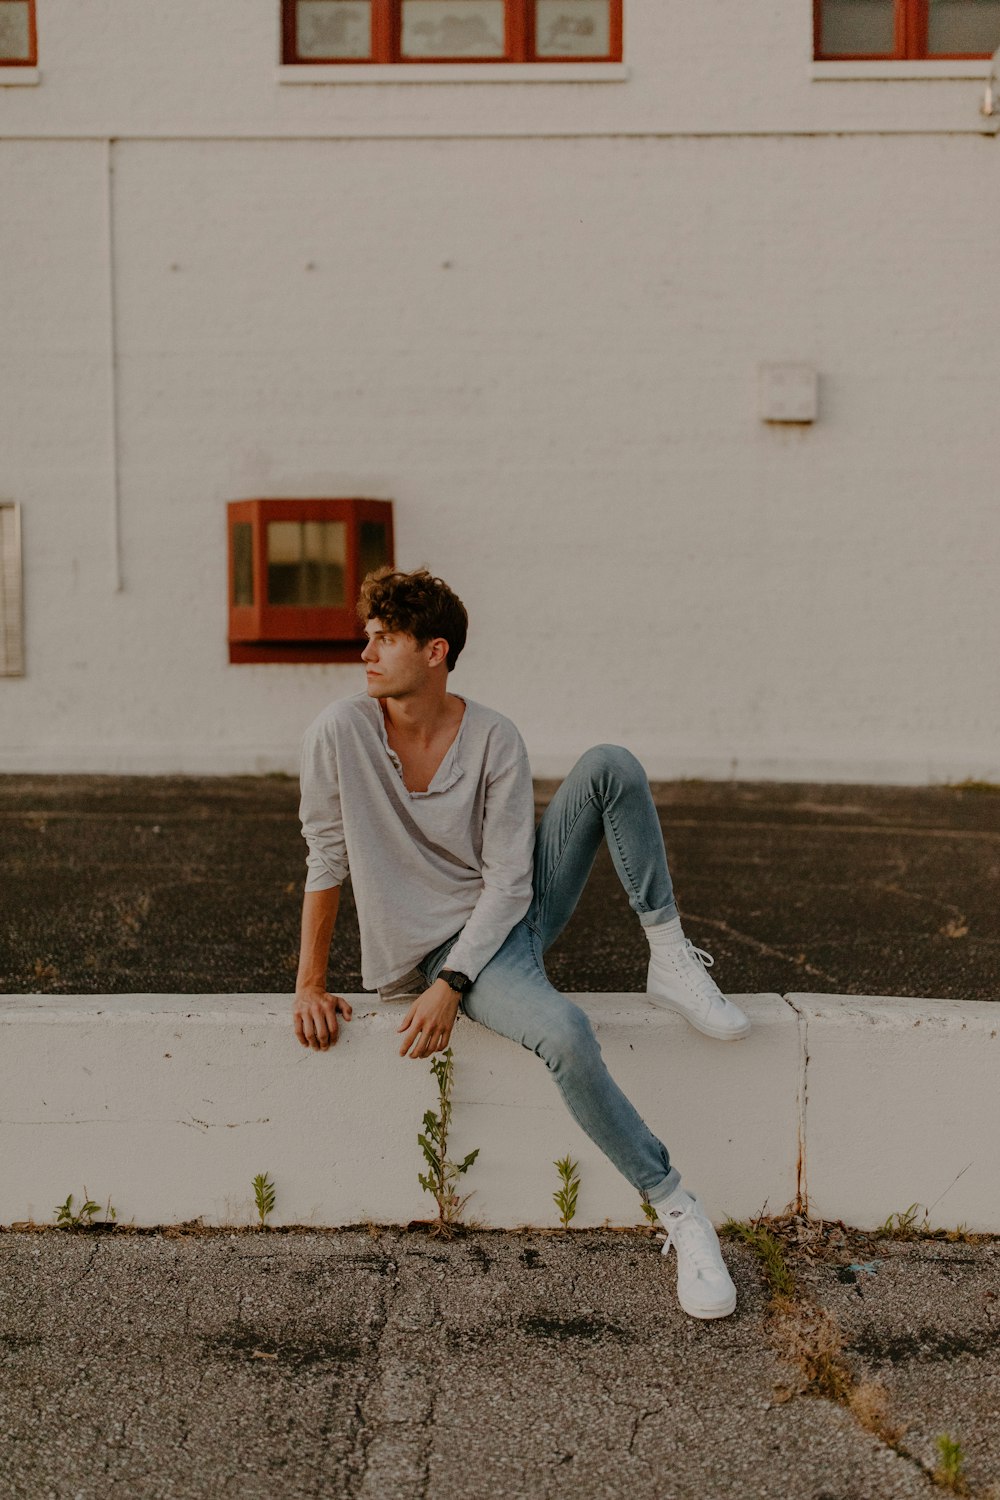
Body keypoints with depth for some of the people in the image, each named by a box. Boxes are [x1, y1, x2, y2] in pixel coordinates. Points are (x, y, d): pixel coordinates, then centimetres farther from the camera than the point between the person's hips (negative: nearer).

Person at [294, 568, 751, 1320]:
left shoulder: (495, 739, -12)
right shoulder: (342, 732, -14)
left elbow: (507, 882, -12)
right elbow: (327, 862, -6)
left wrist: (451, 985, -22)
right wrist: (311, 984, -4)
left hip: (513, 909, 3)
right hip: (434, 945, -3)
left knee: (610, 765, -18)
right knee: (563, 1032, -35)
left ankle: (671, 960, -12)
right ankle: (677, 1209, -19)